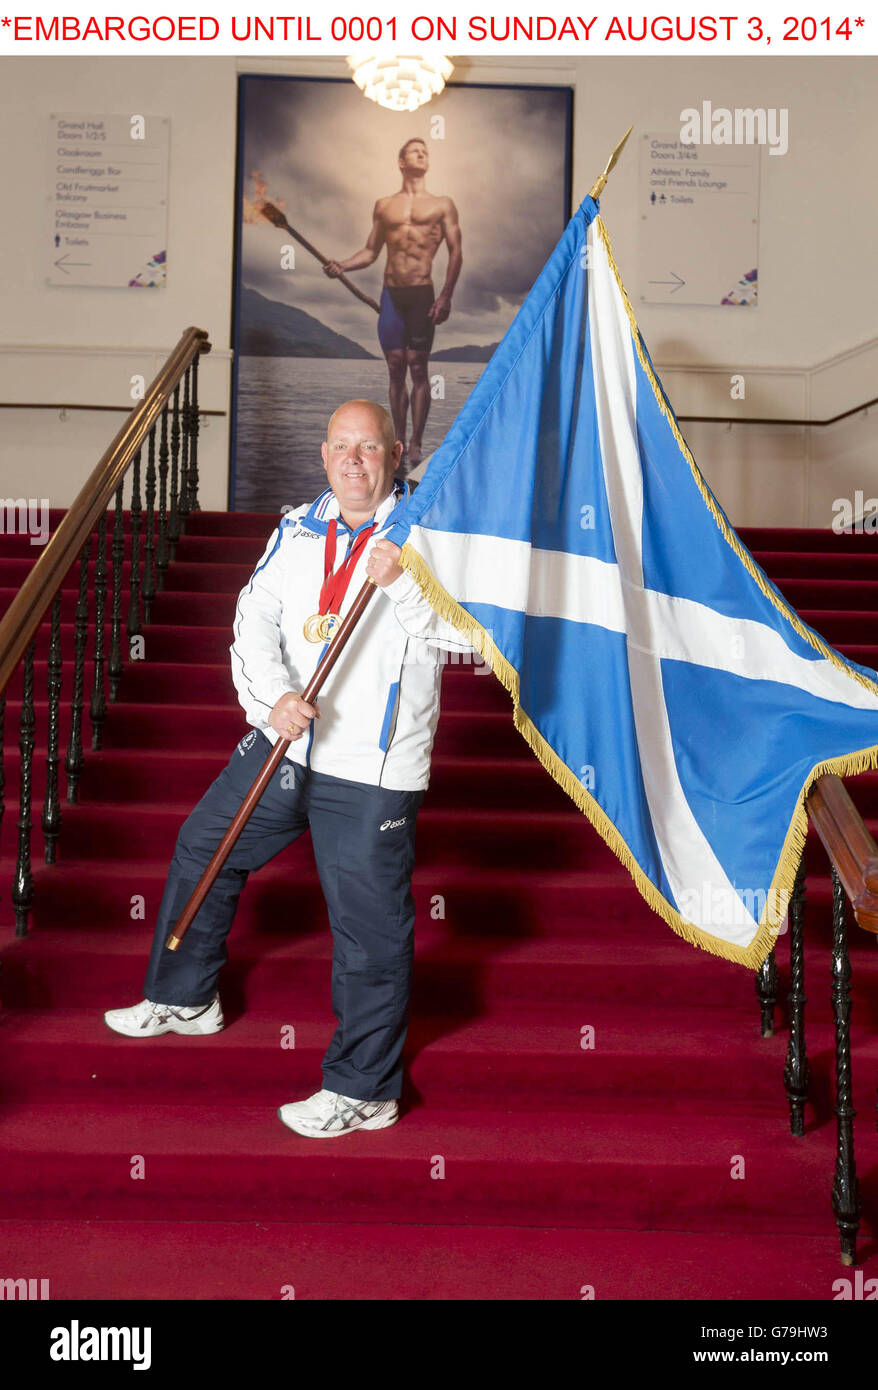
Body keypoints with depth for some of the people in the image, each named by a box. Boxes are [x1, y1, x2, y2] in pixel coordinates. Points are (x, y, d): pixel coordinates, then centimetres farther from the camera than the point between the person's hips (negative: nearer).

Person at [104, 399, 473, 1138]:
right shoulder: (297, 530, 9)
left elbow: (467, 630, -14)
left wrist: (401, 581, -27)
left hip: (372, 771, -6)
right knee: (203, 847, 19)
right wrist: (272, 697, -17)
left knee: (368, 924, -1)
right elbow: (255, 619, 0)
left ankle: (364, 1091, 16)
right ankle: (186, 996, 43)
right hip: (283, 743, 7)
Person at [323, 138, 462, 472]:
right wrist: (342, 265, -2)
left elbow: (455, 252, 3)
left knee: (418, 368, -7)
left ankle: (416, 444, -5)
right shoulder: (384, 205, 16)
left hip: (422, 293, -2)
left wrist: (445, 296, -9)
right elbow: (371, 251, 17)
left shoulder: (442, 205, 9)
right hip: (390, 293, 3)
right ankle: (399, 442, 8)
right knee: (396, 369, 3)